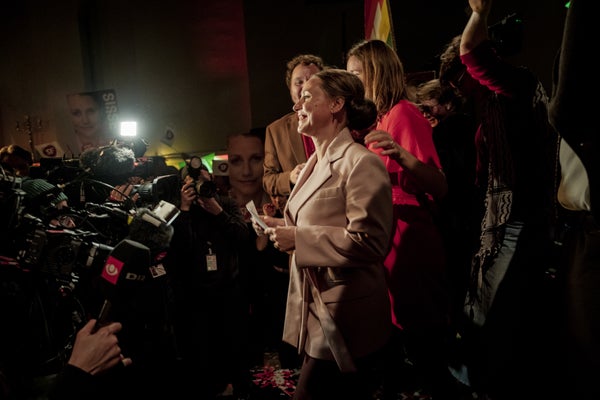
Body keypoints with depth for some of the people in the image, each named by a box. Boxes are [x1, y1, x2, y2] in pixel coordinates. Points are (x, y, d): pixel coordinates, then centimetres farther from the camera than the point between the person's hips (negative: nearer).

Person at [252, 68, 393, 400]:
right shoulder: (315, 164, 12)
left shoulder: (361, 163, -17)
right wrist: (282, 227, 5)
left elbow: (368, 242, -23)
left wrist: (298, 239, -20)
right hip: (314, 310, 9)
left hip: (344, 319, -9)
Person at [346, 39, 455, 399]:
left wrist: (403, 155, -39)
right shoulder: (378, 119, 12)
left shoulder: (404, 113, -14)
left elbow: (440, 189, -22)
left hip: (408, 246, -9)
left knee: (421, 340, 6)